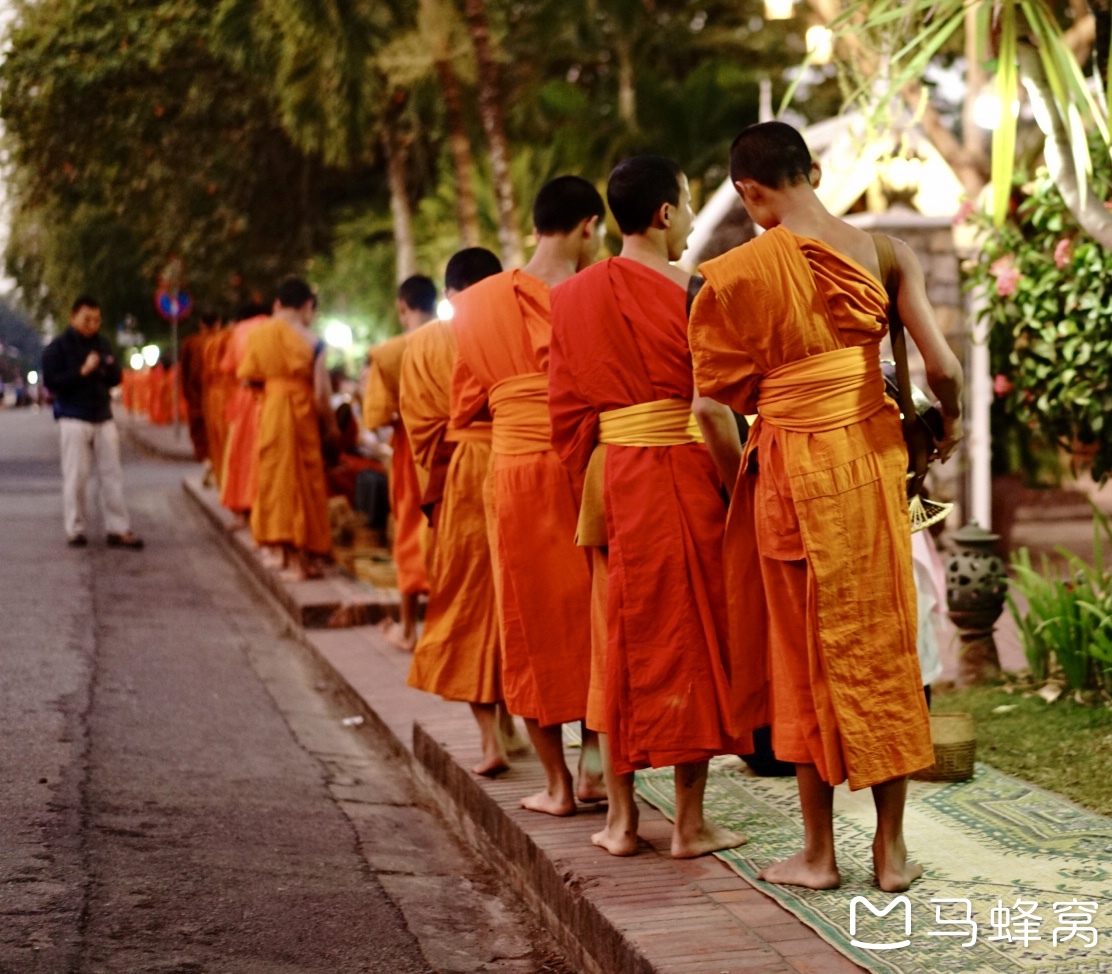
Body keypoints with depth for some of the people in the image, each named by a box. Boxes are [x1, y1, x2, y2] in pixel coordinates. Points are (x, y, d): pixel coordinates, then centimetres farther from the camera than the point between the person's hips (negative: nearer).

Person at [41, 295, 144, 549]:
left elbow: (117, 377, 16)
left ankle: (118, 529, 3)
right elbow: (51, 382, -11)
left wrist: (108, 368, -7)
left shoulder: (102, 344, 12)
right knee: (75, 477, -4)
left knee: (112, 474, 2)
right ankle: (75, 530, 4)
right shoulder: (58, 347, -3)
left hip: (103, 417, 5)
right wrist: (82, 371, -18)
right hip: (74, 420, -5)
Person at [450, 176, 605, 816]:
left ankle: (557, 783, 13)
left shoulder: (479, 305, 3)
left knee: (536, 622, 9)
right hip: (590, 468, -1)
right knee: (596, 615, 14)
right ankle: (594, 759, 11)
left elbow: (468, 406, 11)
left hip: (516, 473, 2)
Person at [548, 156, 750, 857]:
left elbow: (567, 407, 9)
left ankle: (621, 818, 18)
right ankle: (691, 823, 10)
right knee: (689, 640, 4)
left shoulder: (573, 297, 6)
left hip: (612, 478, 5)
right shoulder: (687, 293, -11)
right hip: (683, 478, -5)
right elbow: (710, 407, -15)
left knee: (624, 639, 14)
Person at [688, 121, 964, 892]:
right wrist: (950, 424, 10)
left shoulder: (741, 272, -11)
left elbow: (724, 385, -2)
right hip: (874, 455, 3)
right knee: (882, 643, 11)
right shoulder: (882, 253, -4)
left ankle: (819, 852, 16)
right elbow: (943, 367, -10)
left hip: (794, 467, -3)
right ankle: (893, 849, 17)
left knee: (810, 653, 8)